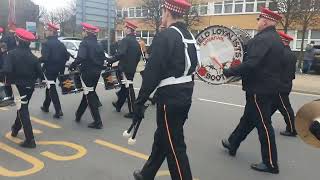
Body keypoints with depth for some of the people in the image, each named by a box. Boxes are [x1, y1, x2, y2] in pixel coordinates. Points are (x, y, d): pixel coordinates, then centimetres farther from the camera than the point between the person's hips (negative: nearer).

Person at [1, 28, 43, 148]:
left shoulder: (12, 54, -13)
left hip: (18, 86, -5)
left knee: (23, 111, -2)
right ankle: (16, 128, 47)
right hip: (30, 87, 5)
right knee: (22, 108, 25)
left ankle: (30, 140, -5)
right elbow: (39, 73, -2)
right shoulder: (32, 56, 1)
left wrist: (10, 79, -7)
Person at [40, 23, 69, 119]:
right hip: (57, 69, 8)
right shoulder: (60, 43, 8)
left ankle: (58, 111, -9)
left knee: (52, 89, -4)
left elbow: (44, 58, -24)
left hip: (49, 69, -8)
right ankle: (46, 106, 35)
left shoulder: (47, 43, -15)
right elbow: (67, 56, 8)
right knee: (50, 87, 22)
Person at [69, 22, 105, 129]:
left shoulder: (85, 43, -13)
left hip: (87, 72, -8)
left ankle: (98, 122, -4)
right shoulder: (98, 44, 11)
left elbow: (80, 57, -26)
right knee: (88, 93, 18)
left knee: (90, 96, -3)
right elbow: (103, 58, 11)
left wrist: (72, 66, -15)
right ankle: (78, 115, 36)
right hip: (96, 72, 8)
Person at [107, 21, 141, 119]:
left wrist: (110, 61, -21)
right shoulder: (136, 42, 13)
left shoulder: (125, 40, -15)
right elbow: (139, 55, 20)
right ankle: (118, 105, 36)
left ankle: (132, 112, -1)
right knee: (124, 87, 19)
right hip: (132, 69, 9)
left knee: (128, 89, -5)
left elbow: (120, 54, -27)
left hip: (125, 68, -9)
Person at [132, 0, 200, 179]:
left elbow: (153, 73, -19)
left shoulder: (166, 37, -15)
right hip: (185, 95, 10)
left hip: (170, 98, -9)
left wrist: (140, 101, -13)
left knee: (174, 145, 1)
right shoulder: (190, 36, 11)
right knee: (162, 137, 21)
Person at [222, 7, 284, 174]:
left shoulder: (263, 38, -19)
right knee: (248, 118, 20)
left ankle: (271, 163, 11)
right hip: (268, 86, 10)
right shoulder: (276, 39, 13)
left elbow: (251, 64, -29)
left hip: (259, 89, -10)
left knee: (263, 125, -1)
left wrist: (228, 72, -20)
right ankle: (233, 144, 38)